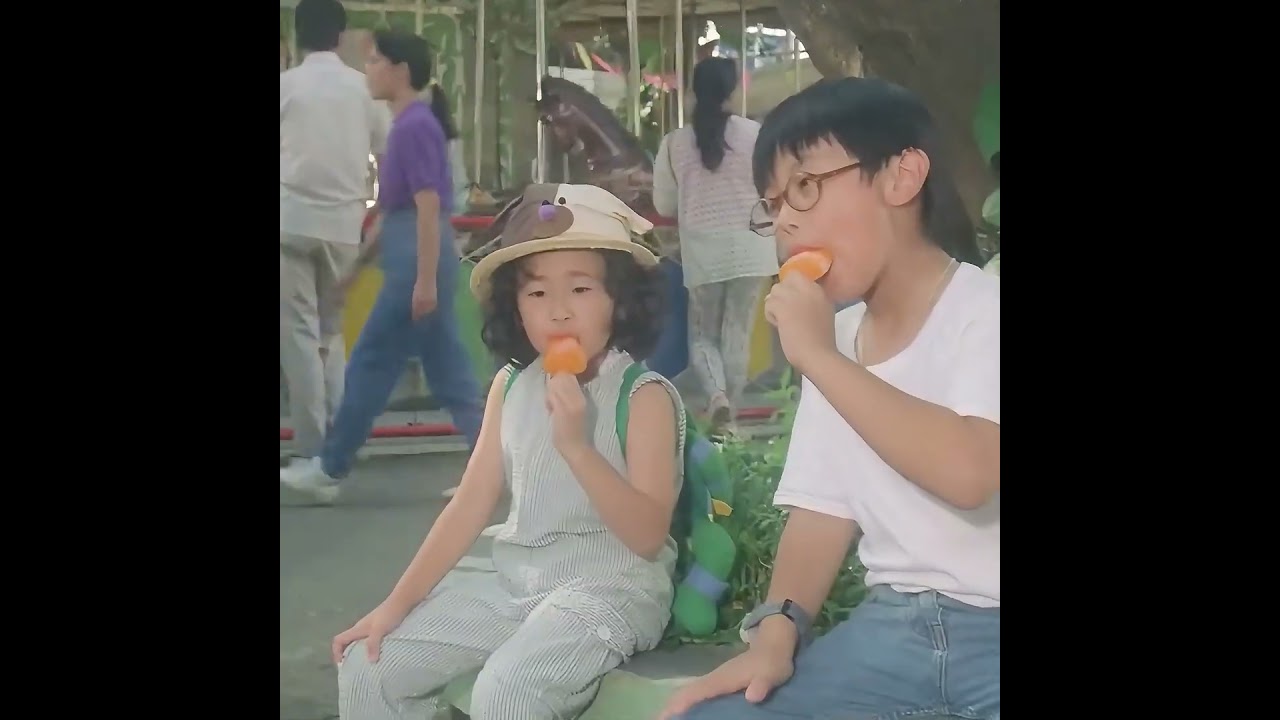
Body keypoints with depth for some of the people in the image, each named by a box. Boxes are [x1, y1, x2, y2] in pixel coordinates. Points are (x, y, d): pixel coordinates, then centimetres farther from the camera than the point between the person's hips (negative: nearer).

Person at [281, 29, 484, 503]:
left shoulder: (415, 126, -14)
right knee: (448, 371, 9)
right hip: (412, 258, 10)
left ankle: (328, 471, 9)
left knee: (371, 364, -1)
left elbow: (429, 207, -19)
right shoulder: (407, 125, 16)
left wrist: (425, 280, -21)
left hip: (418, 258, -10)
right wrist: (357, 264, 23)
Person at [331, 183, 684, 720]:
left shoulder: (645, 396, -11)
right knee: (366, 666, -2)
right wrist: (398, 602, 5)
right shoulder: (511, 386, 7)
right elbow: (471, 504, 8)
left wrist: (577, 446, -27)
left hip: (610, 589, -6)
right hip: (514, 582, 6)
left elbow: (648, 536, -17)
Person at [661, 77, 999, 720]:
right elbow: (823, 510, 10)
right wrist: (776, 630, -6)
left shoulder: (985, 309, -9)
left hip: (986, 627, -5)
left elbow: (969, 472, -26)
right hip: (892, 626, 5)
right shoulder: (835, 337, 12)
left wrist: (818, 356, -20)